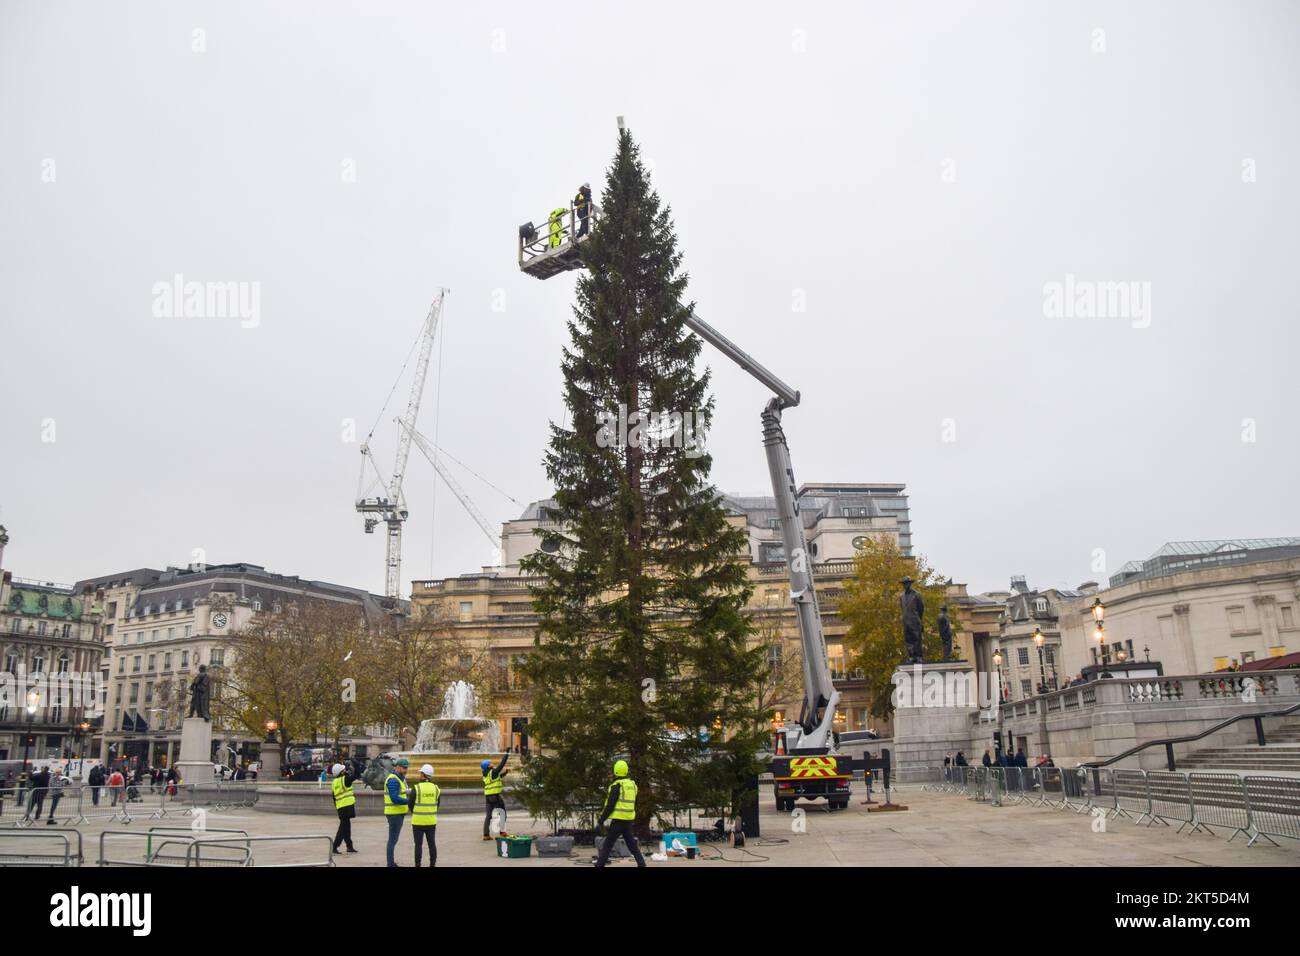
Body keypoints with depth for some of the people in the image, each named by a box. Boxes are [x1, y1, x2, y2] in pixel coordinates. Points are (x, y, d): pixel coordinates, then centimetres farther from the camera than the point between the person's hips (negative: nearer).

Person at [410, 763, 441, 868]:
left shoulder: (416, 788, -11)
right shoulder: (436, 788, 1)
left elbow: (411, 804, -4)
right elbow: (437, 805, 8)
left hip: (418, 821, -3)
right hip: (431, 821, 3)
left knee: (418, 844, 3)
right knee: (432, 843, 9)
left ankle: (418, 865, 6)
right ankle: (433, 864, 11)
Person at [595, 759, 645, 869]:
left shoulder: (617, 785, -12)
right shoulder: (632, 784, 9)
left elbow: (610, 806, -15)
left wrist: (600, 821, -11)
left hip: (618, 820, -7)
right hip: (629, 820, 7)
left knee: (607, 845, -2)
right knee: (632, 844, 16)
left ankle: (599, 865, -4)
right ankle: (641, 864, 11)